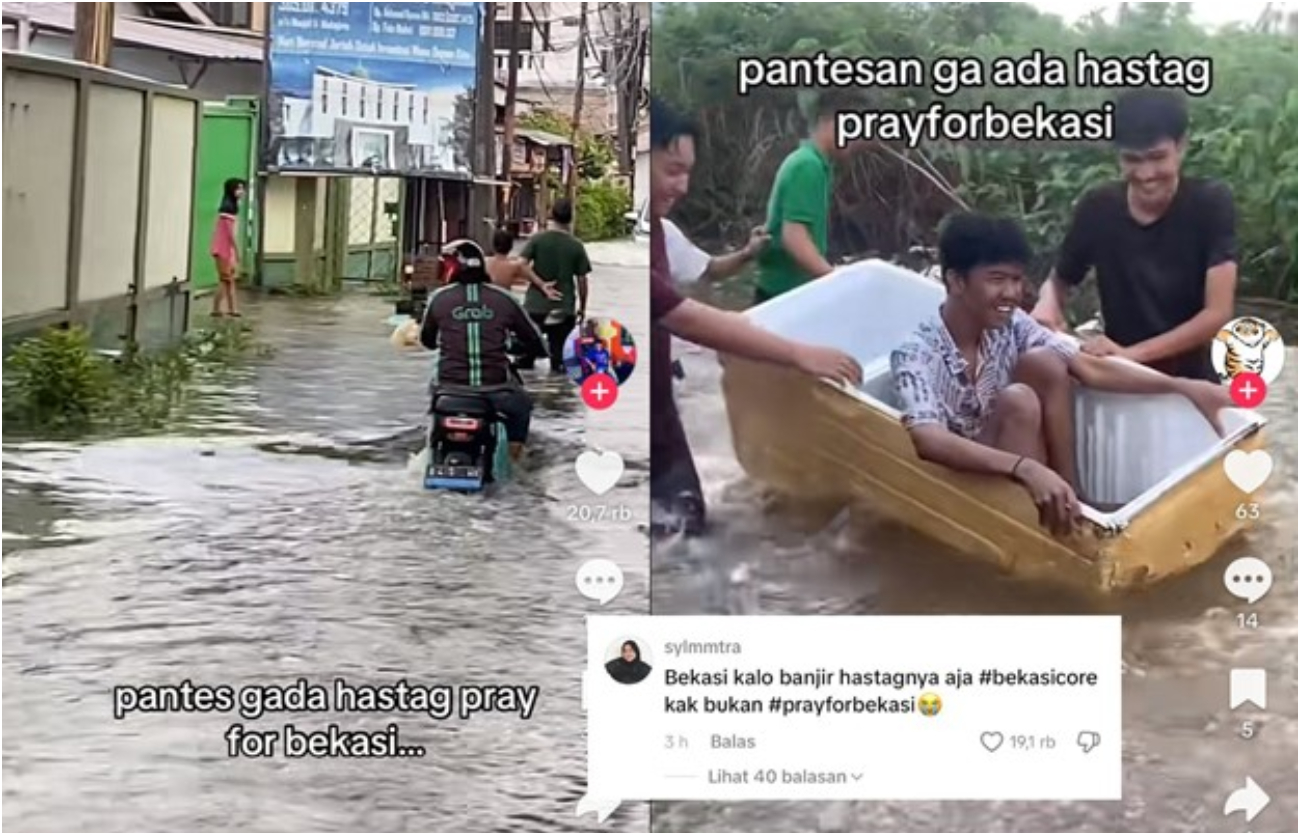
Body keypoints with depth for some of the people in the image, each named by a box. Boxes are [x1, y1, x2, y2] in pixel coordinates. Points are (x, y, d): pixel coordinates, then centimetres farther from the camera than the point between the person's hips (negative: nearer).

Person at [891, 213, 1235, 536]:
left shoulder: (1011, 326, -6)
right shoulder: (917, 355, -24)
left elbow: (1091, 369, -9)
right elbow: (929, 441, -41)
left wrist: (1183, 387, -20)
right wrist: (1025, 468, -53)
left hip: (1005, 468, 6)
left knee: (1045, 364, -17)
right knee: (1018, 402, -30)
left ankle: (1069, 504, -12)